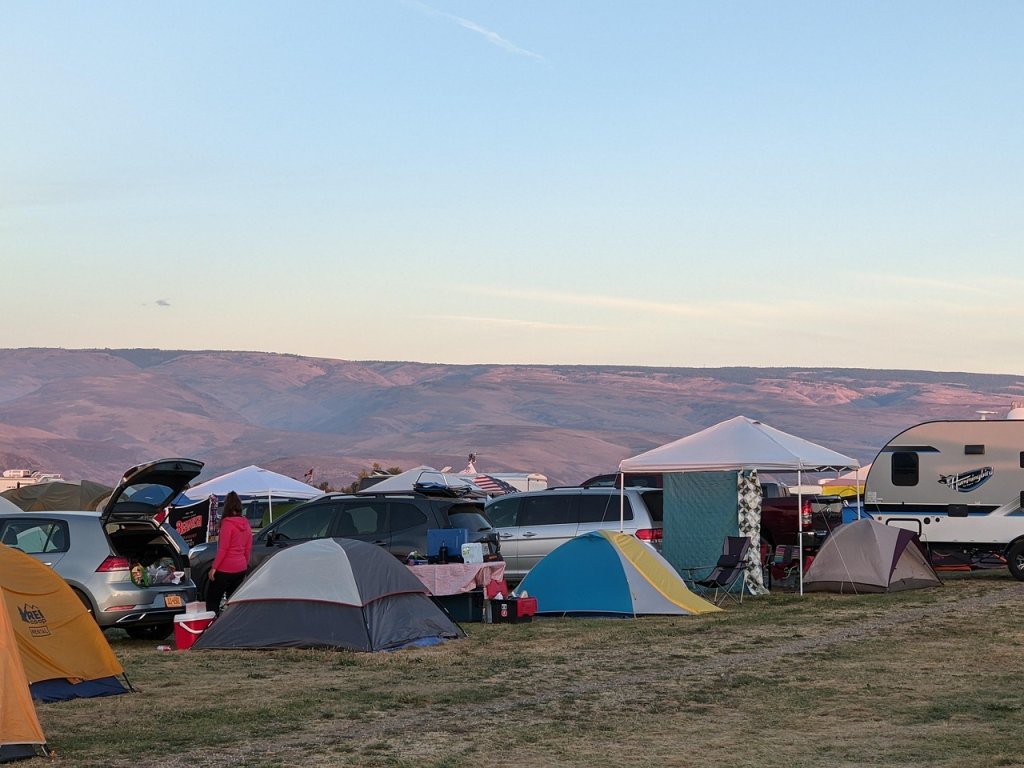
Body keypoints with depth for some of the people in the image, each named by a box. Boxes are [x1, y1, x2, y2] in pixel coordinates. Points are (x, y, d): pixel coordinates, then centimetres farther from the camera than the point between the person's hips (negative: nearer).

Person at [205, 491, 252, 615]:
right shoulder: (245, 524, 7)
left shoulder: (227, 523, -14)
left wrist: (214, 567, -13)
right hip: (241, 568, 7)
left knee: (212, 600, 1)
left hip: (225, 568, -7)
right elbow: (248, 548, 13)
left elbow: (223, 548, -17)